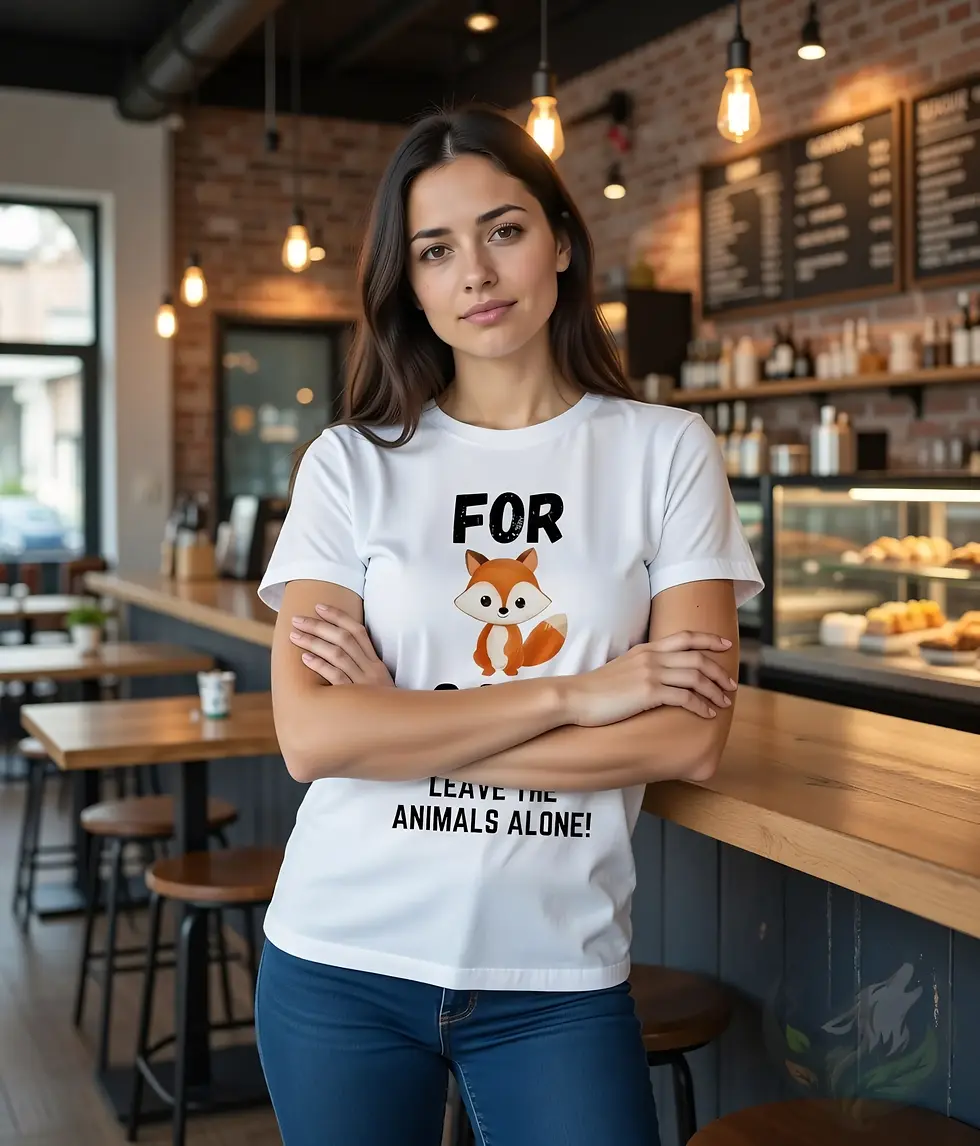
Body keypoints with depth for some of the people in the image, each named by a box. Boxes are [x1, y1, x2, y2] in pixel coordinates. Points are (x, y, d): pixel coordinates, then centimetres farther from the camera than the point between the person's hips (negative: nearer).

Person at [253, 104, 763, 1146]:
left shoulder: (665, 453, -2)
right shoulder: (353, 463, -2)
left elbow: (691, 739, -10)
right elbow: (311, 736, -12)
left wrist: (402, 724, -12)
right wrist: (574, 694, -16)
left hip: (557, 974, -1)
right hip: (343, 959, 1)